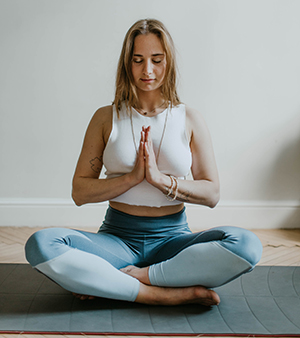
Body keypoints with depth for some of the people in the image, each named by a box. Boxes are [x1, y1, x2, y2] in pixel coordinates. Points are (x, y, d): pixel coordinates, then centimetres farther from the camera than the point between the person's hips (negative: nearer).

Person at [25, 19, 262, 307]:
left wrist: (161, 179, -15)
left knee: (247, 245, -30)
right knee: (40, 245, -29)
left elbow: (211, 194, 1)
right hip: (117, 237, 0)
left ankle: (122, 280, -22)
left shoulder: (190, 120, 6)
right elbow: (80, 192, 1)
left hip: (172, 238, 0)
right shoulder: (106, 118, 6)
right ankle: (172, 293, -27)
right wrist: (132, 177, -14)